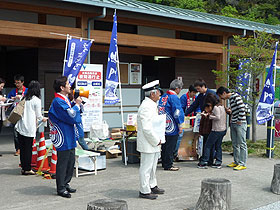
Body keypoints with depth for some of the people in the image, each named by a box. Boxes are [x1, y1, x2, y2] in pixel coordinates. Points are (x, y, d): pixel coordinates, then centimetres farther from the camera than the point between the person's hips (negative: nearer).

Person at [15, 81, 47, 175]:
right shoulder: (36, 100, -7)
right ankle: (27, 169, 6)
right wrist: (43, 119, 20)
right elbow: (38, 115, -2)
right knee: (28, 148, 1)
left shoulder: (24, 98, 9)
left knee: (22, 148, 10)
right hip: (29, 127, -5)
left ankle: (23, 167, 17)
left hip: (20, 126, 5)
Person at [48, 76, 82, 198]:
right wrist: (77, 104, -9)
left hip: (69, 138, 10)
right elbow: (71, 117, -22)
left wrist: (76, 104, 5)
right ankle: (61, 189, 9)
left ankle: (65, 184, 28)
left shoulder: (65, 100, 13)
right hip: (63, 138, -10)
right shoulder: (58, 101, -18)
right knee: (63, 163, -1)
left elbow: (70, 112, 19)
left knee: (71, 161, 16)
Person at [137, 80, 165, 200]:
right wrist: (156, 140, -18)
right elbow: (147, 128, -27)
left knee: (152, 166, 21)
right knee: (146, 167, 0)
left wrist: (157, 139, 13)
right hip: (148, 144, -11)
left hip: (153, 143, 11)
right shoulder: (146, 107, -22)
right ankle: (144, 191, 9)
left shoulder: (151, 105, 12)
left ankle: (152, 186, 34)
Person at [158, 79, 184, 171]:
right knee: (170, 147, -2)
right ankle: (168, 165, 3)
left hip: (163, 126, 9)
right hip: (172, 127, -9)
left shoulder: (163, 96, 11)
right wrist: (180, 125, -10)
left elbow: (160, 110, 19)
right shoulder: (174, 97, -15)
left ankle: (164, 163, 25)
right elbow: (177, 113, -17)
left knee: (164, 145, 16)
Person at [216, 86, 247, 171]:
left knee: (242, 144, -4)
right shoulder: (230, 99, 17)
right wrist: (230, 111, 4)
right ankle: (236, 162, 22)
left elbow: (242, 108, -21)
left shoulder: (235, 96, -11)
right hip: (233, 124, 10)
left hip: (240, 124, -10)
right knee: (235, 144, 13)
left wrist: (239, 120, -16)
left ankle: (242, 164, -1)